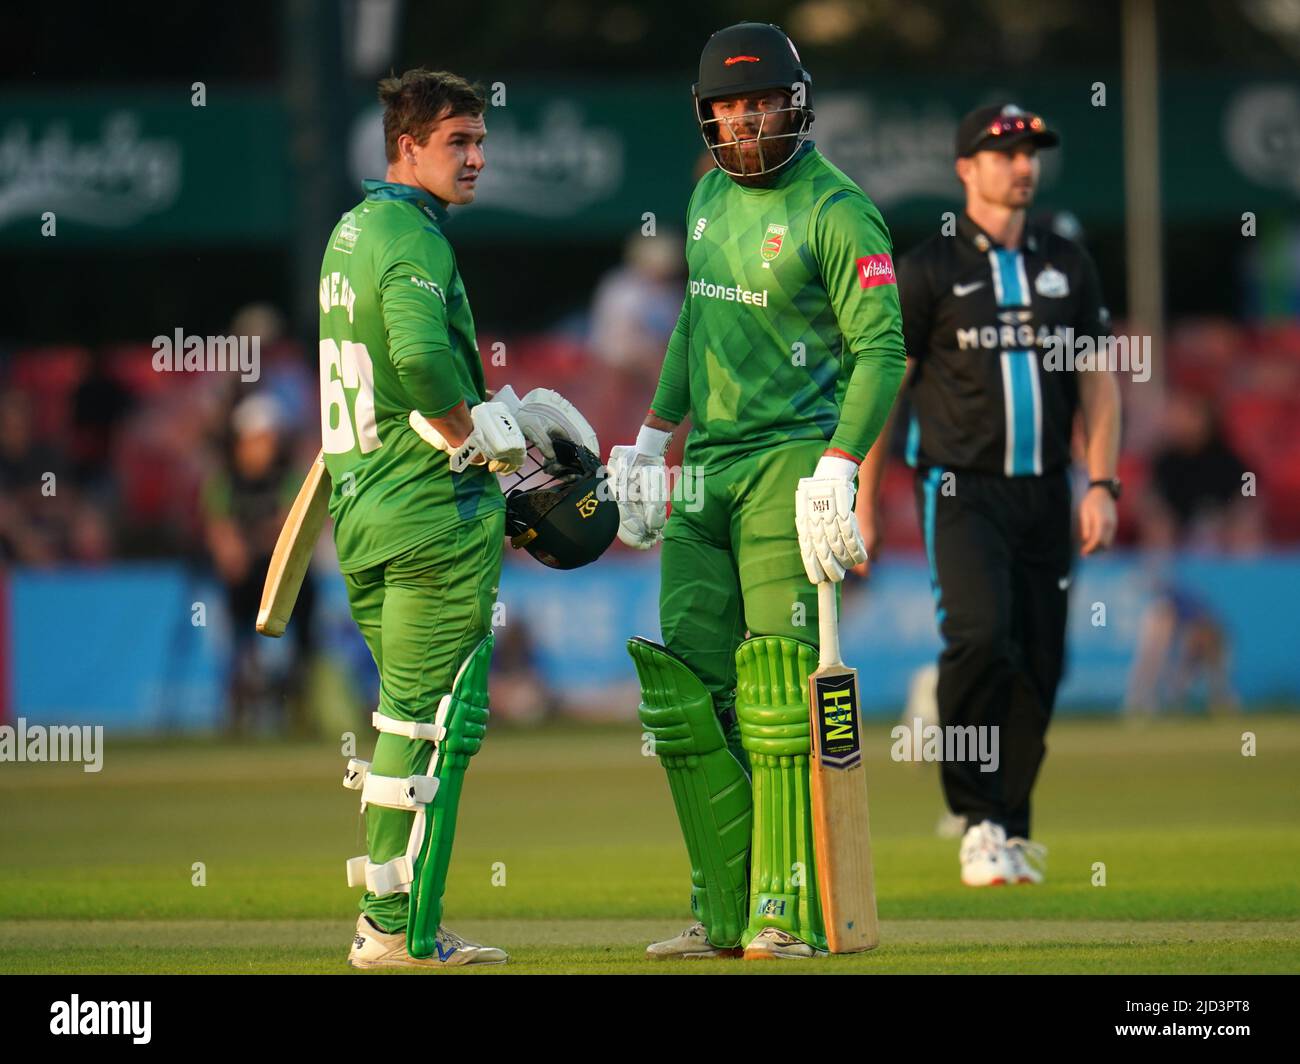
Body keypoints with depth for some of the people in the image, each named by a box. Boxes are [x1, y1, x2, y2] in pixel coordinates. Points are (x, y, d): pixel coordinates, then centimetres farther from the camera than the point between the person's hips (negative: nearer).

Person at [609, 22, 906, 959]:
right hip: (707, 465, 8)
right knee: (692, 696, 4)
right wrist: (649, 442, 24)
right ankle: (723, 916, 10)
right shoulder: (712, 195, 14)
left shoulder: (835, 212, -9)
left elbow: (882, 349, -14)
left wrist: (839, 468, -24)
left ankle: (791, 916, -10)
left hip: (790, 460, -8)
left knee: (778, 697, -12)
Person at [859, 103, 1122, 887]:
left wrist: (1102, 484, 1)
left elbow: (1099, 383, 13)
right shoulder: (928, 270, 2)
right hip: (962, 491, -4)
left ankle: (1011, 834, 13)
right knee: (980, 635, -22)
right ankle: (980, 821, -15)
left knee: (1039, 663, 2)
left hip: (1045, 495, 4)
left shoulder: (1069, 266, 14)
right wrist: (865, 506, -1)